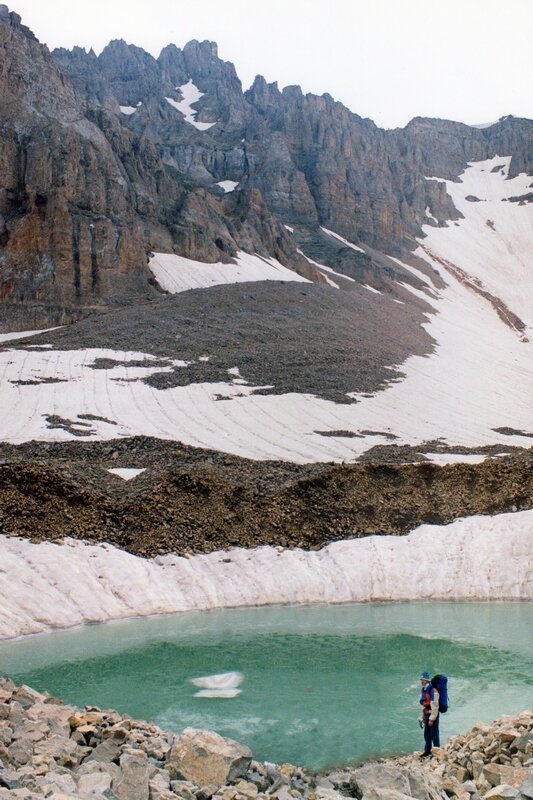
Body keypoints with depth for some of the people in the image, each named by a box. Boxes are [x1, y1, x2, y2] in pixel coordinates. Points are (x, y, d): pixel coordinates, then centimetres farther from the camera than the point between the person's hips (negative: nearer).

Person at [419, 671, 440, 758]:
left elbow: (435, 706, -20)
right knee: (426, 734, 15)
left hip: (433, 715, -9)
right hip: (426, 715, 9)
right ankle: (427, 751, 26)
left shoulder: (433, 691, -18)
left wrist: (431, 719, -19)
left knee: (434, 734, -3)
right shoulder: (423, 691, 12)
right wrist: (422, 718, 19)